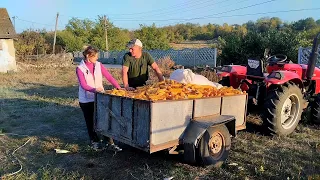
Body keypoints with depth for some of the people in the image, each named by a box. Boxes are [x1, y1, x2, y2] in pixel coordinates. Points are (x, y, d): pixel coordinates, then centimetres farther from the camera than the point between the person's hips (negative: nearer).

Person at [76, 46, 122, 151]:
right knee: (90, 122, 10)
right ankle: (95, 141, 28)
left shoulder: (98, 65, 0)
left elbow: (109, 77, -4)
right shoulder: (80, 68, -10)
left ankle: (110, 143, 8)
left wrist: (119, 88, -15)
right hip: (86, 100, -2)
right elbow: (83, 85, -20)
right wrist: (94, 90, -38)